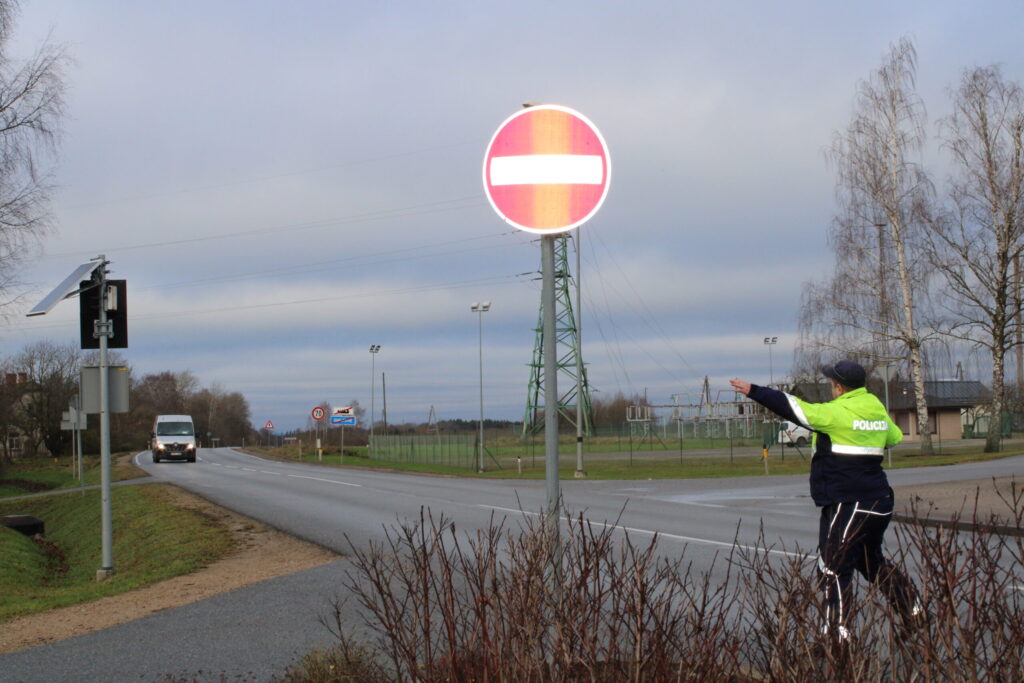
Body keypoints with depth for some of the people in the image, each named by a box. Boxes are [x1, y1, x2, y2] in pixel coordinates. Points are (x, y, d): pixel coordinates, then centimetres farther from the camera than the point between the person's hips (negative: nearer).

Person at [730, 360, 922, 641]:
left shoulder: (838, 412, -13)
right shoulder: (877, 409, 9)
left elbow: (793, 408, -14)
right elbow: (894, 437, 25)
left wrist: (754, 391, -7)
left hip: (848, 503, -9)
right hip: (879, 501, 9)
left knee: (833, 568, -6)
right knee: (872, 561, 26)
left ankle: (837, 632, -10)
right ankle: (912, 612, 26)